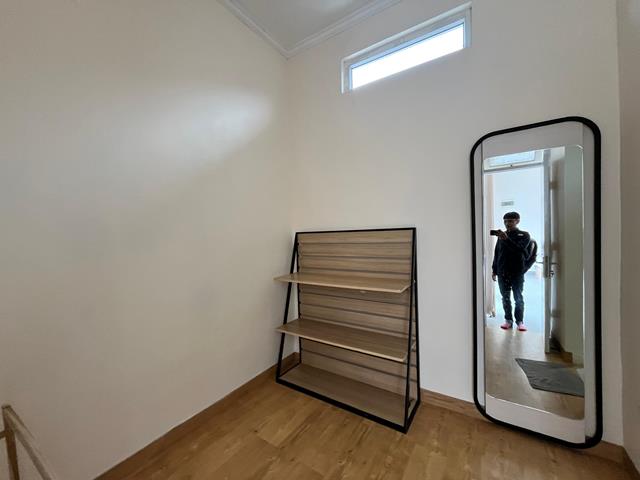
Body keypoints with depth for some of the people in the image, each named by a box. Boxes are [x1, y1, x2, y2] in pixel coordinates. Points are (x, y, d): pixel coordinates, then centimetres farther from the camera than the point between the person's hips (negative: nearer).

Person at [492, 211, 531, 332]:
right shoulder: (501, 235, 10)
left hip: (517, 272, -3)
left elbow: (519, 249, -17)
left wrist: (506, 239, -29)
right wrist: (494, 269, 10)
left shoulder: (524, 235, 1)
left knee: (518, 298, 3)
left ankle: (520, 321, 16)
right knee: (505, 298, 7)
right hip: (502, 272, 3)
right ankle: (508, 320, 16)